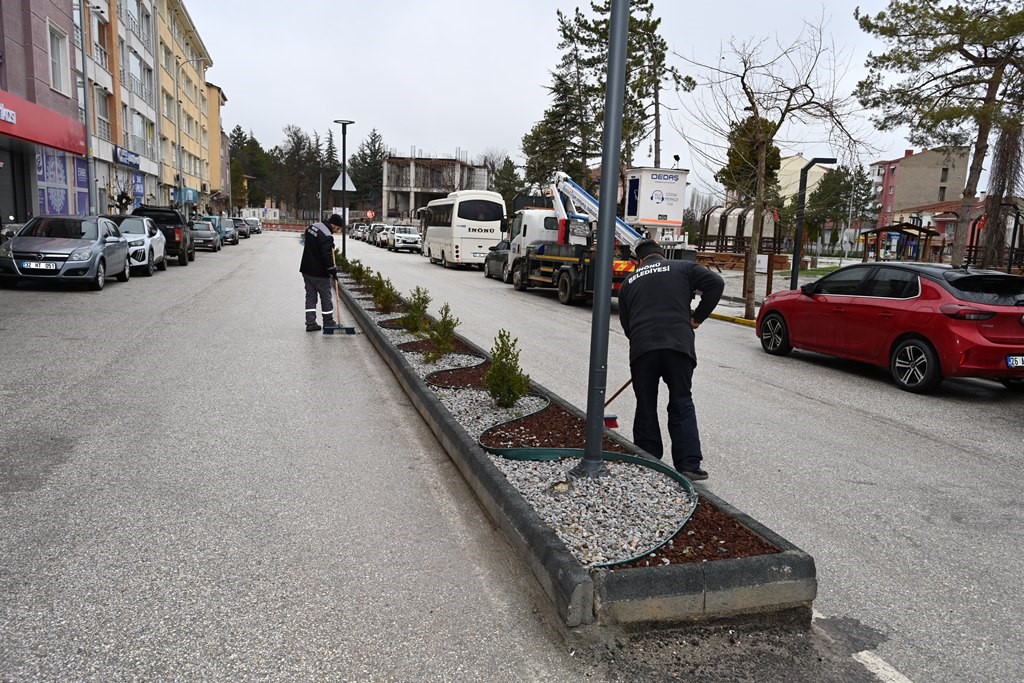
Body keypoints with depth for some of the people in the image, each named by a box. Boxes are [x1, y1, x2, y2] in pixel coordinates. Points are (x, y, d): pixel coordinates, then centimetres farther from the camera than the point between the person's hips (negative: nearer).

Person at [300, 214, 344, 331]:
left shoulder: (312, 227, 7)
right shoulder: (327, 236, -22)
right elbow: (327, 256, -23)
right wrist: (333, 270, -9)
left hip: (306, 270, 8)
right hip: (319, 273, -8)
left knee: (310, 296, 11)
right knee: (326, 297, 5)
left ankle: (310, 323, 11)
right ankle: (328, 323, 14)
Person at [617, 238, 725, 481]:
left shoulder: (629, 282, 21)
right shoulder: (683, 268, 14)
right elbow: (715, 283, 2)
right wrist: (697, 317, 9)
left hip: (642, 349, 1)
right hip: (678, 345, -1)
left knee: (645, 407, 12)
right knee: (681, 404, 9)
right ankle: (689, 465, 4)